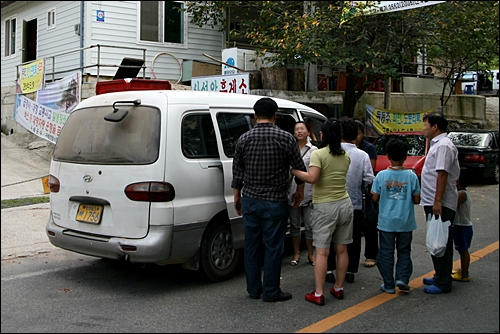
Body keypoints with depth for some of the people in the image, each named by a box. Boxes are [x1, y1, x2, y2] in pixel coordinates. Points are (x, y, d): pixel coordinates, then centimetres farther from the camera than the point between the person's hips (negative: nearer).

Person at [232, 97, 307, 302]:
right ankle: (271, 292, 11)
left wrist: (237, 197, 18)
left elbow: (237, 173, 5)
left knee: (251, 245, 11)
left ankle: (253, 289, 21)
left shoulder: (244, 139, -1)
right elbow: (300, 169, 2)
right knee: (273, 247, 4)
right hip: (275, 201, -3)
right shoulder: (286, 138, -7)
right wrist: (300, 191, 19)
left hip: (250, 200, 3)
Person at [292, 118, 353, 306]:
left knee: (322, 252, -3)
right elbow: (338, 175, 9)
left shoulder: (318, 154, -13)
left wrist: (294, 171, -13)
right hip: (345, 204, 6)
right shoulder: (346, 156, 7)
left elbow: (312, 178, -25)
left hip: (325, 206, -5)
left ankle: (318, 294, -1)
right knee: (341, 249, 13)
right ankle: (339, 288, 22)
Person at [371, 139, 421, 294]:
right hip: (406, 222, 1)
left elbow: (375, 198, -5)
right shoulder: (411, 176, -7)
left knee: (386, 252, 9)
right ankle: (402, 278, 5)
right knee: (404, 251, 17)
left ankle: (389, 285, 13)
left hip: (386, 221, 0)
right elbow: (417, 200, -3)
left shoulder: (382, 175, -9)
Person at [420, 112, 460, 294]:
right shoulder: (437, 144, 17)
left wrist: (437, 201, -26)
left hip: (441, 204, -11)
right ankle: (440, 277, 26)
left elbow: (442, 174, -23)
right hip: (434, 202, 11)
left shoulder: (443, 146, -15)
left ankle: (443, 283, 1)